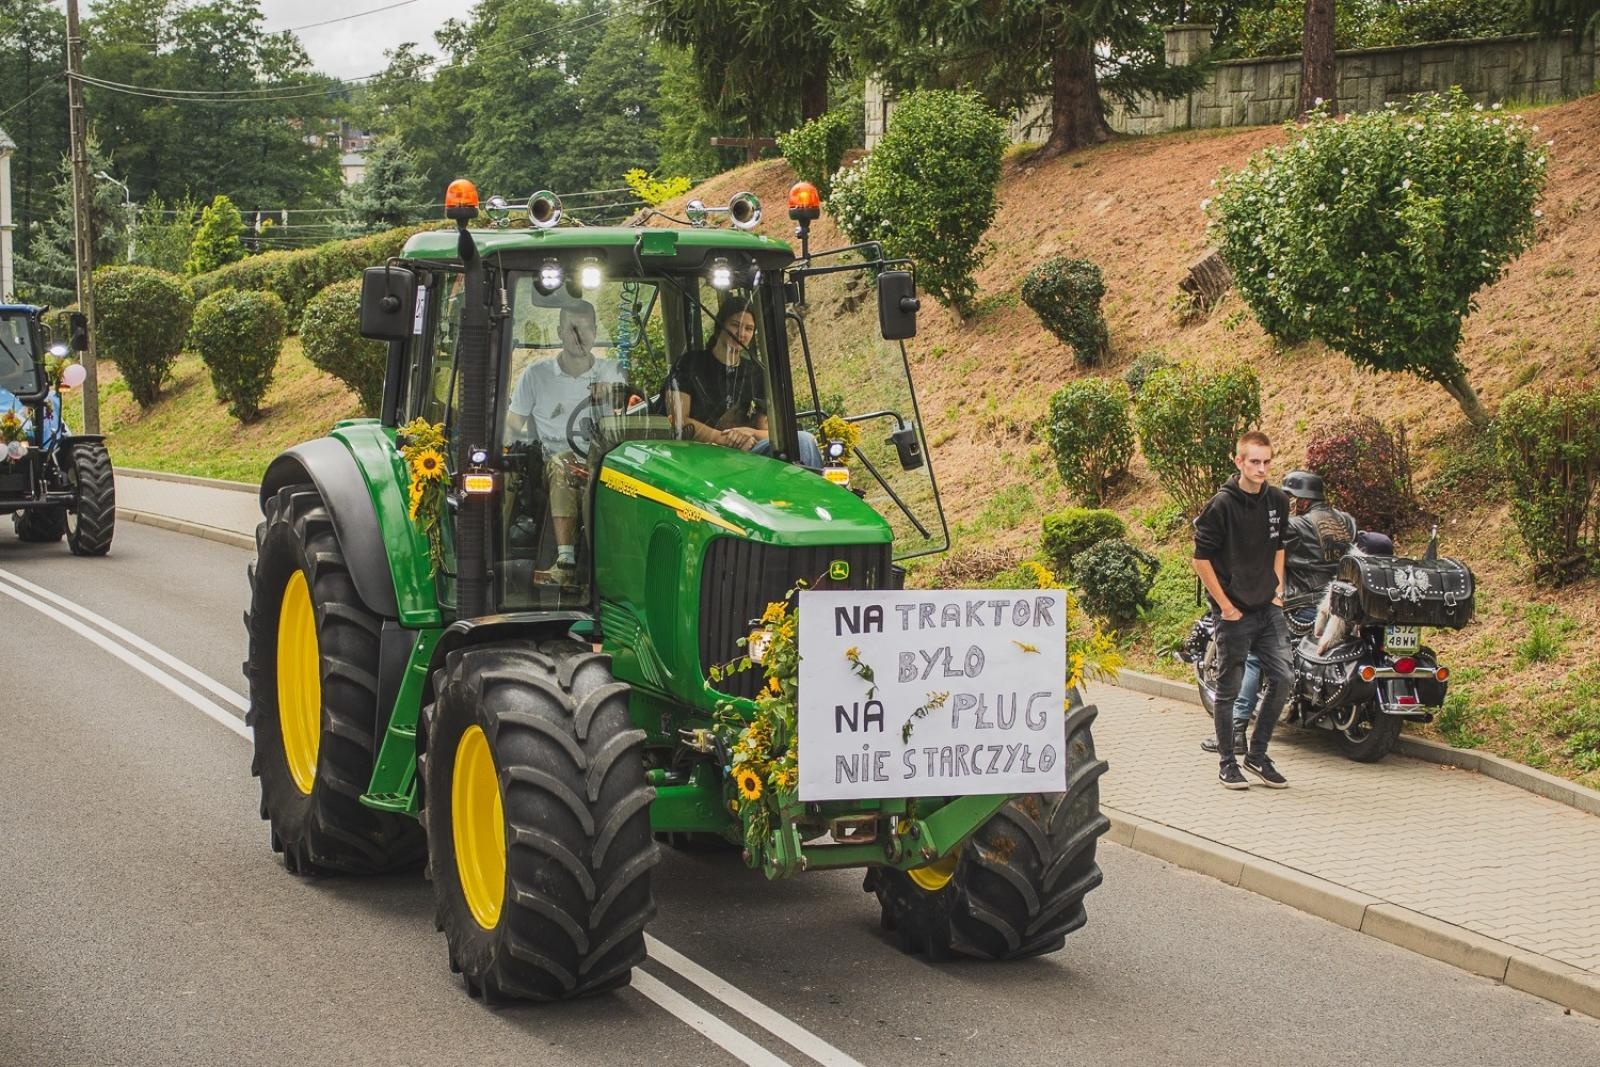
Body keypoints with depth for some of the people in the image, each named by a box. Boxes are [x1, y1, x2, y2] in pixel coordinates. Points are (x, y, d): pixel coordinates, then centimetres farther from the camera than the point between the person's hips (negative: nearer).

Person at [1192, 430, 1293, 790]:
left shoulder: (1277, 500, 5)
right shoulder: (1221, 505, -13)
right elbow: (1201, 558, -11)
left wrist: (1278, 589, 11)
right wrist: (1225, 605, -12)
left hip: (1269, 610, 5)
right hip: (1235, 612, -5)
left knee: (1281, 680, 1)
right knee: (1229, 689, 4)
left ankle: (1257, 754, 16)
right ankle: (1227, 762, 15)